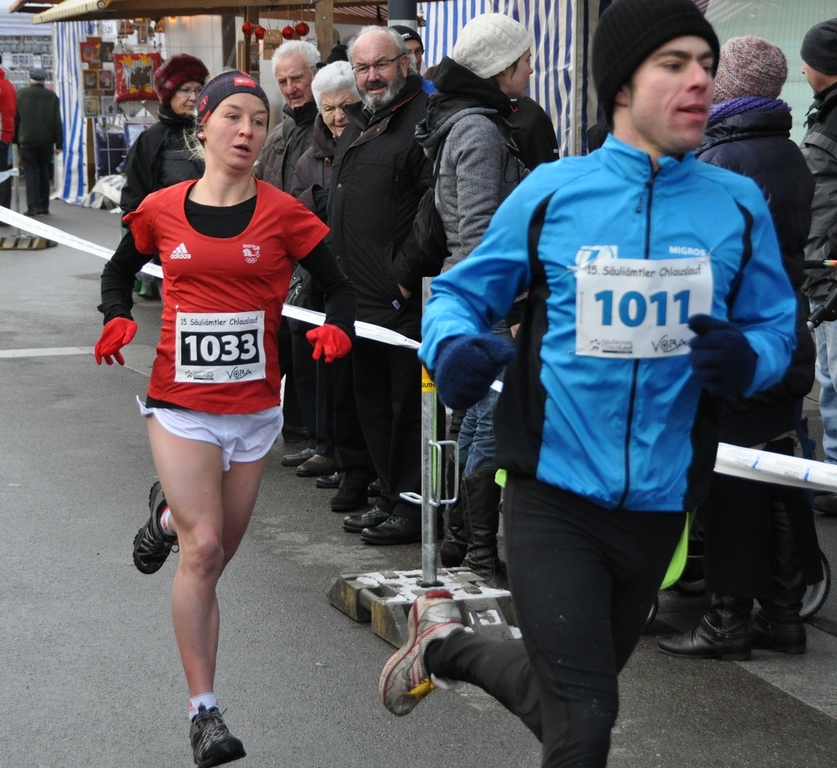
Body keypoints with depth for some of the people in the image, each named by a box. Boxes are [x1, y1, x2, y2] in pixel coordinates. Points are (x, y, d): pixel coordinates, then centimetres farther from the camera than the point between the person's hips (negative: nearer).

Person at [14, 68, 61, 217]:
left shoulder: (21, 94, -2)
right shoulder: (51, 96, 0)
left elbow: (16, 118, 1)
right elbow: (57, 121, -1)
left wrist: (16, 139, 8)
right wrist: (58, 143, 3)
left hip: (27, 140, -1)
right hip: (46, 141, 2)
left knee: (31, 172, -1)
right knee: (44, 172, 12)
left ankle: (33, 206, -9)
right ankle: (44, 205, 15)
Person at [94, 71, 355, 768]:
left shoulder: (282, 213, -3)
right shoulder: (161, 211, 0)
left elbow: (338, 286, 4)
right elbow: (120, 271, 17)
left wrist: (337, 328, -17)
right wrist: (117, 319, -3)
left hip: (253, 408, 1)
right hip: (180, 405, -1)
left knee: (215, 557, 12)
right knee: (203, 551, -13)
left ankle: (171, 518, 50)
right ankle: (204, 710, -4)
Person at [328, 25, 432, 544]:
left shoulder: (424, 122, -12)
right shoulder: (357, 127, 18)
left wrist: (405, 273, -19)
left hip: (404, 300, -10)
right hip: (361, 297, 10)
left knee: (408, 404, -3)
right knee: (373, 401, 15)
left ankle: (412, 508, 5)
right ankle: (391, 498, 26)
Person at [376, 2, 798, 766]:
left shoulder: (738, 206, -2)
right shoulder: (552, 192, -4)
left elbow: (775, 329, 7)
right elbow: (461, 294, 5)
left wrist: (746, 358, -17)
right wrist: (453, 346, -18)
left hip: (660, 499, 3)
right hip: (554, 493, -3)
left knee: (566, 697, 20)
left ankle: (445, 643, 46)